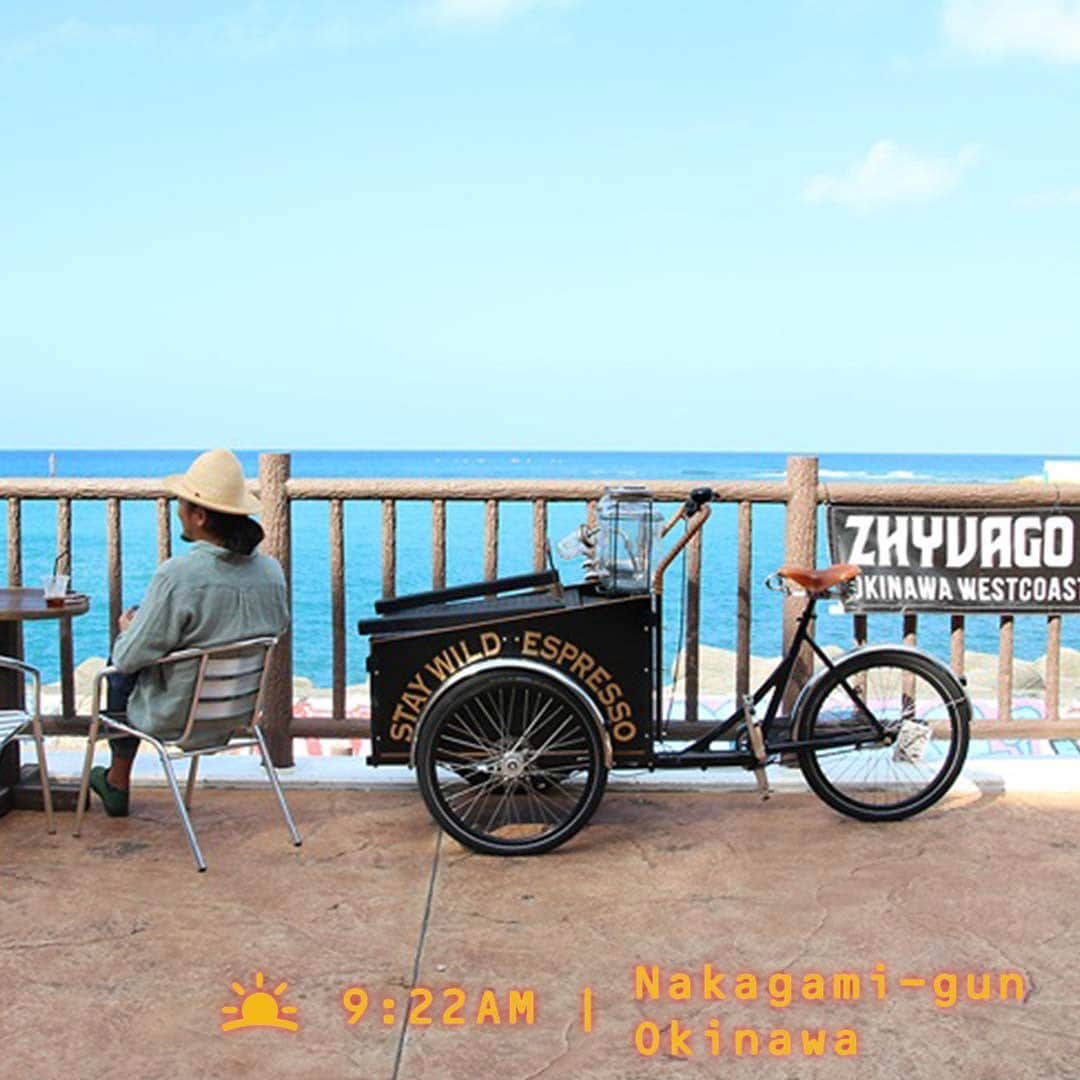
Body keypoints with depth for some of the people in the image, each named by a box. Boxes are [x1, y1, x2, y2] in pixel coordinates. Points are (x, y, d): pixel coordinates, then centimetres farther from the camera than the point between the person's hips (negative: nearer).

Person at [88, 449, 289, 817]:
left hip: (176, 718, -6)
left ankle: (119, 783, 41)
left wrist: (127, 629, 5)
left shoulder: (177, 575, -28)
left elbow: (129, 658, -20)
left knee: (122, 665, 25)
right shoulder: (272, 572, -10)